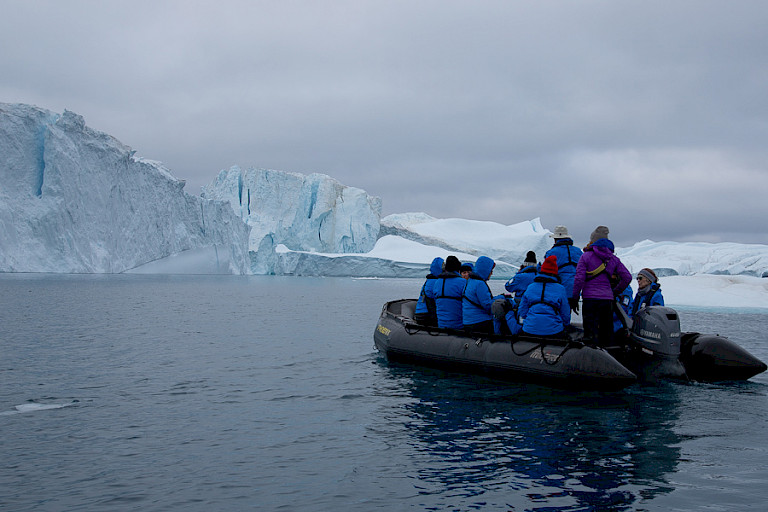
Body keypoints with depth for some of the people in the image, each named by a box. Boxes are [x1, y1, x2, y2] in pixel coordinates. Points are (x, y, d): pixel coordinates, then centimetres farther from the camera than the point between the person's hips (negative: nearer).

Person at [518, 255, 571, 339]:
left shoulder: (529, 288, 8)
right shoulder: (560, 289, 2)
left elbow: (522, 312, 13)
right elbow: (565, 315, 7)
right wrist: (565, 325, 28)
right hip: (553, 331, -2)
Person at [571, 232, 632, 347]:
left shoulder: (586, 256, 1)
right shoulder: (614, 259, 11)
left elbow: (579, 278, -6)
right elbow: (627, 277, 8)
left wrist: (574, 298, 0)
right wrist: (615, 293, 18)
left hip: (590, 298, -3)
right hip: (607, 299, 3)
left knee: (591, 334, -4)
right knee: (606, 333, 12)